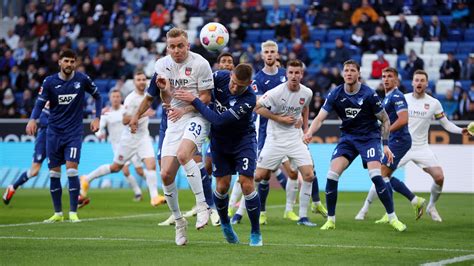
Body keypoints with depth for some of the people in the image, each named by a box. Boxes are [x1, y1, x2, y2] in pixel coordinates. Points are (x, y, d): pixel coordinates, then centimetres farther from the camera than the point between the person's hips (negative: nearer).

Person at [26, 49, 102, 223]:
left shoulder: (82, 79, -3)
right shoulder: (49, 82, -2)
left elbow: (97, 96, 12)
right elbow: (40, 103, -6)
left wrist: (97, 118, 3)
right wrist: (32, 119, -25)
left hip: (74, 132, -2)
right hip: (54, 132, 2)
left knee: (71, 169, -14)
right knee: (54, 173, 3)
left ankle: (73, 213, -7)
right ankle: (58, 213, 15)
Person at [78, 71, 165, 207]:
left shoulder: (146, 96, 7)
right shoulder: (131, 99, -17)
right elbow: (125, 120, -23)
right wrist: (142, 114, -29)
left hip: (143, 136, 6)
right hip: (129, 138, -6)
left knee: (151, 164, -13)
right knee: (116, 167, 7)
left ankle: (154, 197, -15)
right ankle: (87, 179, 25)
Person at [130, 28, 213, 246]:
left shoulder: (199, 64, -8)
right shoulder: (162, 65, 6)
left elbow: (206, 97, -6)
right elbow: (167, 101, 9)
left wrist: (184, 109, -18)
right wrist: (164, 89, -13)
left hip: (196, 117, -5)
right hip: (174, 121, 5)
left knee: (183, 154, -34)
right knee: (166, 174, -6)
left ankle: (202, 206, -23)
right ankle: (178, 221, 12)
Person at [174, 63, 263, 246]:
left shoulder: (249, 100, -31)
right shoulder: (220, 77, -18)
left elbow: (219, 120, -32)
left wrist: (194, 101, -29)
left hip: (243, 140, -3)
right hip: (220, 140, 3)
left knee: (246, 183, -14)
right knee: (222, 185, -1)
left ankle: (256, 233, 1)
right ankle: (225, 224, 26)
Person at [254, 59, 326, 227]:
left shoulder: (307, 93, 0)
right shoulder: (276, 92, -16)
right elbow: (257, 108, -11)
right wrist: (280, 118, -14)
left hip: (296, 139, 4)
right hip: (275, 140, -4)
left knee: (309, 175, -8)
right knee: (259, 176, -6)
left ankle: (303, 216, 3)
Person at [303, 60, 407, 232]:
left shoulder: (369, 94, -14)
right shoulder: (335, 94, -6)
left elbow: (385, 120, -4)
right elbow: (320, 118, -10)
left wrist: (385, 145, -9)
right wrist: (310, 132, -31)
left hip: (369, 137, -3)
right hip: (347, 138, 3)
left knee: (376, 176, -22)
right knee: (332, 175, -12)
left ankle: (392, 218, -8)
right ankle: (330, 220, 3)